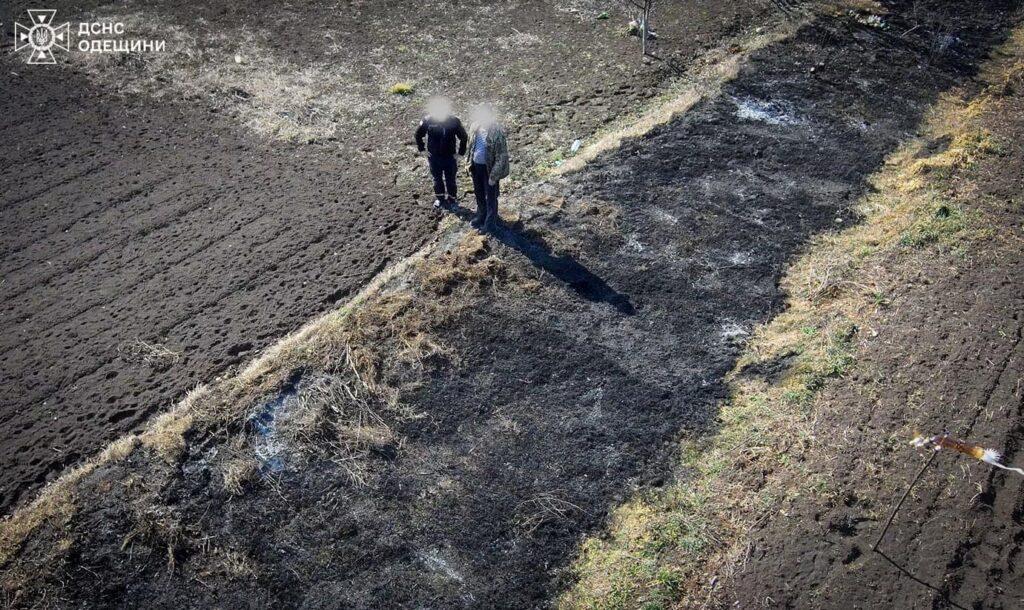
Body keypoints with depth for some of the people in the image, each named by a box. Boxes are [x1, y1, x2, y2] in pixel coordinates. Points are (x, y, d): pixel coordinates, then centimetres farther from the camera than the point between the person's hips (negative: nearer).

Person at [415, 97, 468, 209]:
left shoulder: (454, 121, -18)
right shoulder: (428, 120, -16)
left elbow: (463, 137, -4)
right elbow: (418, 135, 1)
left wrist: (461, 152, -5)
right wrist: (422, 148, 2)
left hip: (449, 156, -1)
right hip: (433, 157, 1)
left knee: (450, 179, 11)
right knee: (437, 179, 19)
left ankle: (452, 199, 33)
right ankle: (439, 198, 41)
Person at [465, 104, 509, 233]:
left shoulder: (497, 131, -25)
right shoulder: (474, 126, -5)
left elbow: (502, 156, -21)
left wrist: (494, 175, -19)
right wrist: (470, 163, 10)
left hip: (489, 168, -6)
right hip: (476, 166, 6)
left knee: (491, 196, 11)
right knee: (478, 193, 24)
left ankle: (490, 223, 29)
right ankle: (481, 215, 47)